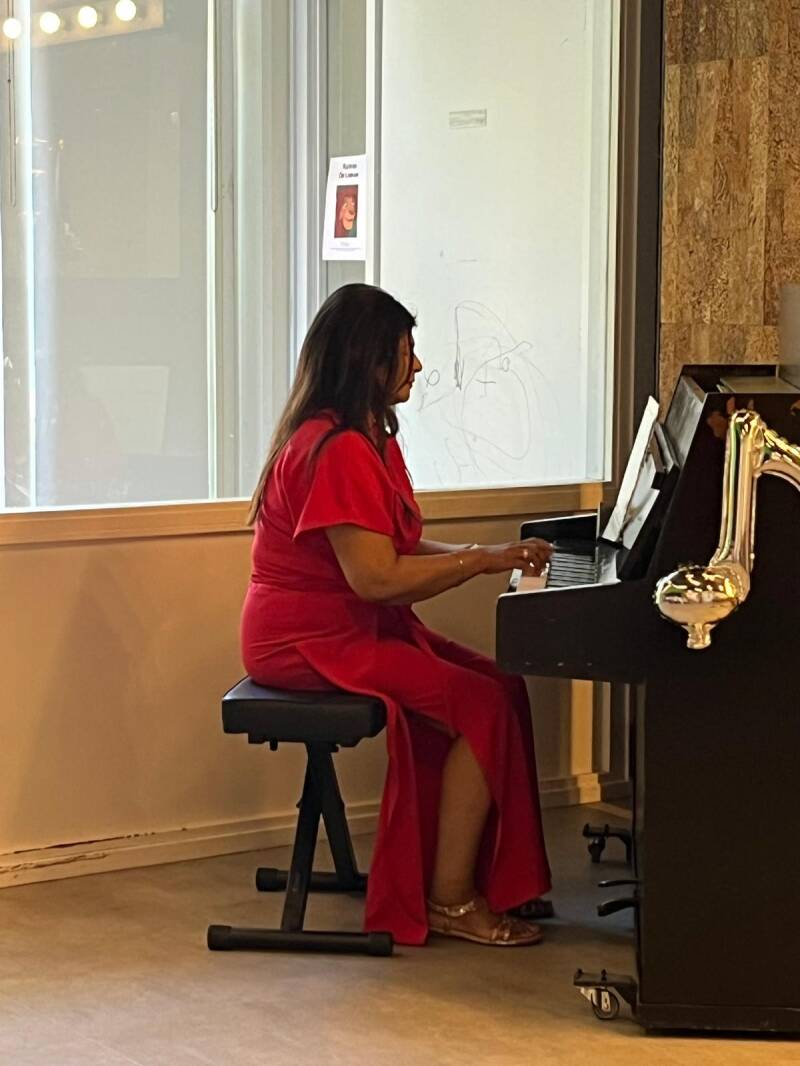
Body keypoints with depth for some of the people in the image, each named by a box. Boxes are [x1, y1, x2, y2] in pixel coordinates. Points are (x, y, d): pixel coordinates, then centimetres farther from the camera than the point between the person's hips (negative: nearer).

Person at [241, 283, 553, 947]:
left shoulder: (370, 439, 14)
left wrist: (489, 555, -1)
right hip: (313, 642, -10)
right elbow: (375, 577, -26)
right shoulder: (336, 450, -21)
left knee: (501, 685, -1)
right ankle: (450, 899, -10)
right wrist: (481, 559, -17)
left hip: (359, 627, 10)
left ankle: (486, 877, 2)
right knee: (483, 704, -18)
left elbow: (398, 552, 12)